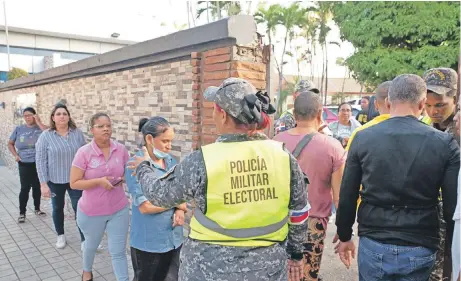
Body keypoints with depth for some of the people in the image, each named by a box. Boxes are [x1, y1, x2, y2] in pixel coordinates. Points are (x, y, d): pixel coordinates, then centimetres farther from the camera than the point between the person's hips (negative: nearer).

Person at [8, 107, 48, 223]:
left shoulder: (39, 128, -2)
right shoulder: (19, 129, 2)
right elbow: (10, 144, 12)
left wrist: (38, 122, -17)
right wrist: (15, 155, -2)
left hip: (38, 163, 1)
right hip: (24, 164, 0)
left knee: (37, 187, 12)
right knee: (25, 188, -1)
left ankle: (37, 209, 28)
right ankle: (22, 213, 11)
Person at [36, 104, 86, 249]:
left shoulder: (78, 133, -4)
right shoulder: (45, 136, -9)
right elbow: (40, 161, -9)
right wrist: (43, 183, -12)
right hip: (55, 180, 0)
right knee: (58, 208, 16)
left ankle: (85, 239, 10)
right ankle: (60, 235, 36)